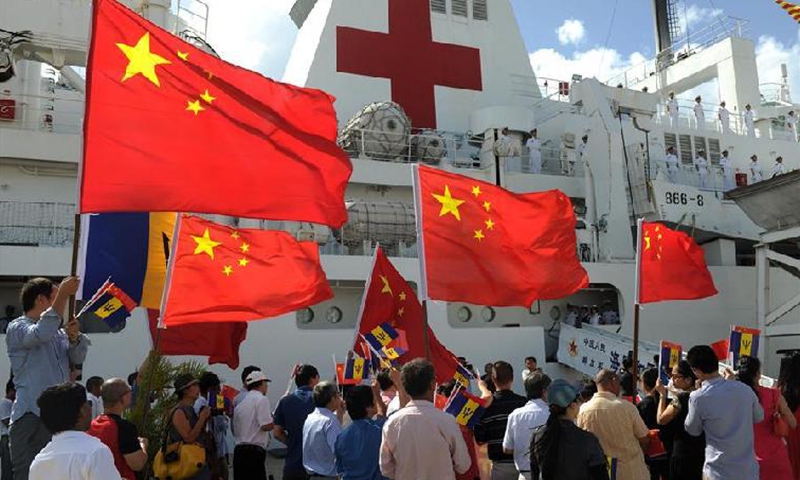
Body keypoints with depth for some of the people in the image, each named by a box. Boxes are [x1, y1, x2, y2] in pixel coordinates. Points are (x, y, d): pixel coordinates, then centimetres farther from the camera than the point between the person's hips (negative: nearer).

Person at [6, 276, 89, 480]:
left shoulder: (58, 331, 19)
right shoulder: (17, 328, -2)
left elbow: (77, 358, 10)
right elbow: (40, 334, -23)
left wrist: (74, 337, -11)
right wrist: (63, 294, -25)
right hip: (32, 416, -7)